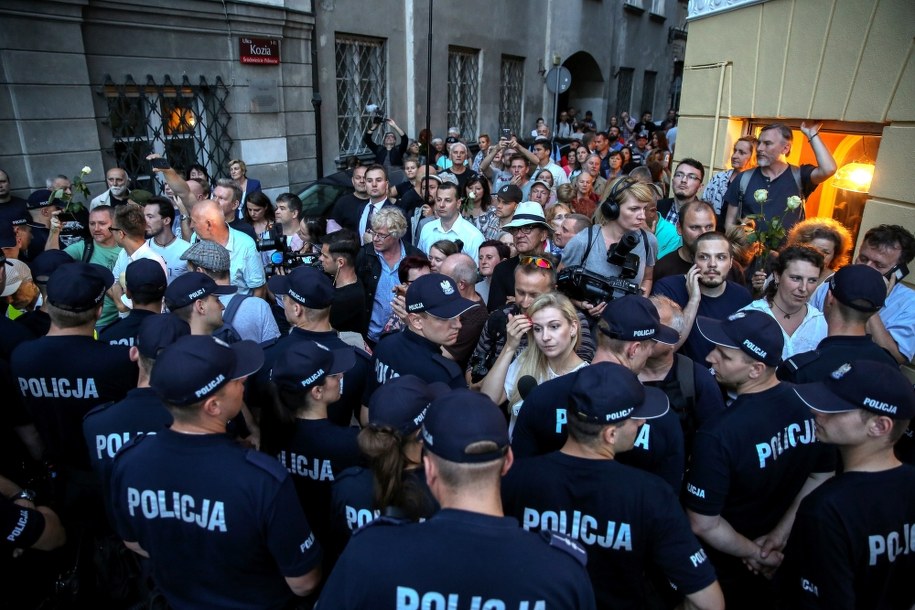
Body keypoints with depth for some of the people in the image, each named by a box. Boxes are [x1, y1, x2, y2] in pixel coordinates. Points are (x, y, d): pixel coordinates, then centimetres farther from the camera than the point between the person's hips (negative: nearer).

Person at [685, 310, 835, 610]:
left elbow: (703, 525, -26)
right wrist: (780, 533, -3)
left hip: (725, 566, -4)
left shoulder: (717, 435, -36)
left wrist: (755, 553, -10)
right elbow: (823, 475, -3)